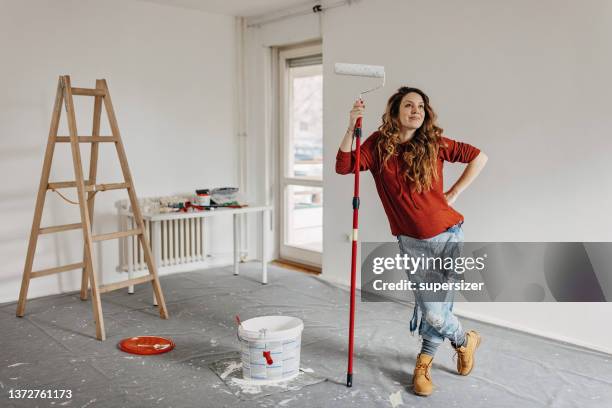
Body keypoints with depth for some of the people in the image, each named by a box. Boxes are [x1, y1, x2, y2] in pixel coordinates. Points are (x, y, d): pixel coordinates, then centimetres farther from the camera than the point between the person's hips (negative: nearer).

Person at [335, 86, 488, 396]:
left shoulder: (435, 144, -5)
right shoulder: (378, 145, -4)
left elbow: (479, 157, 4)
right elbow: (343, 166, -16)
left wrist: (453, 194, -1)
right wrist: (352, 128, -26)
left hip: (446, 234, 0)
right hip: (411, 241, 1)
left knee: (435, 308, 0)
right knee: (431, 309, 1)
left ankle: (424, 360, 32)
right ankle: (465, 341, 35)